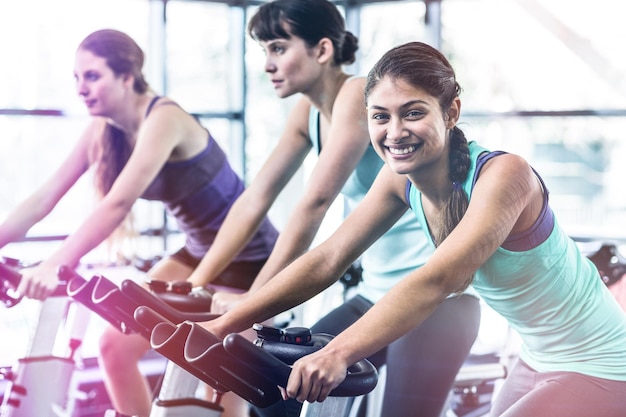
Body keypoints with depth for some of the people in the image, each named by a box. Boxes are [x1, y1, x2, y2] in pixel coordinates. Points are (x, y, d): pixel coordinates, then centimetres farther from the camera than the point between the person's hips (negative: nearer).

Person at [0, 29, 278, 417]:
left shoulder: (164, 119, -27)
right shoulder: (103, 131, -3)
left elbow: (119, 203, -39)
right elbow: (43, 199, -6)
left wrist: (55, 265, -47)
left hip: (249, 258, -8)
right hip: (199, 254, 8)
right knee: (117, 345, -1)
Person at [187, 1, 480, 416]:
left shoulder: (359, 94, -18)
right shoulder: (308, 111, 7)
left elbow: (315, 204, -25)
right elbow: (255, 200, 5)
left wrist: (255, 299, -25)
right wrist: (195, 284, -1)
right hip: (377, 293, 9)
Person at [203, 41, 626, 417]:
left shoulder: (502, 175, -27)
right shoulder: (400, 178, -5)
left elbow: (436, 281, -38)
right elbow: (326, 259, -5)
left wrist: (337, 353, -49)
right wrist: (224, 324, -10)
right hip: (537, 363, 7)